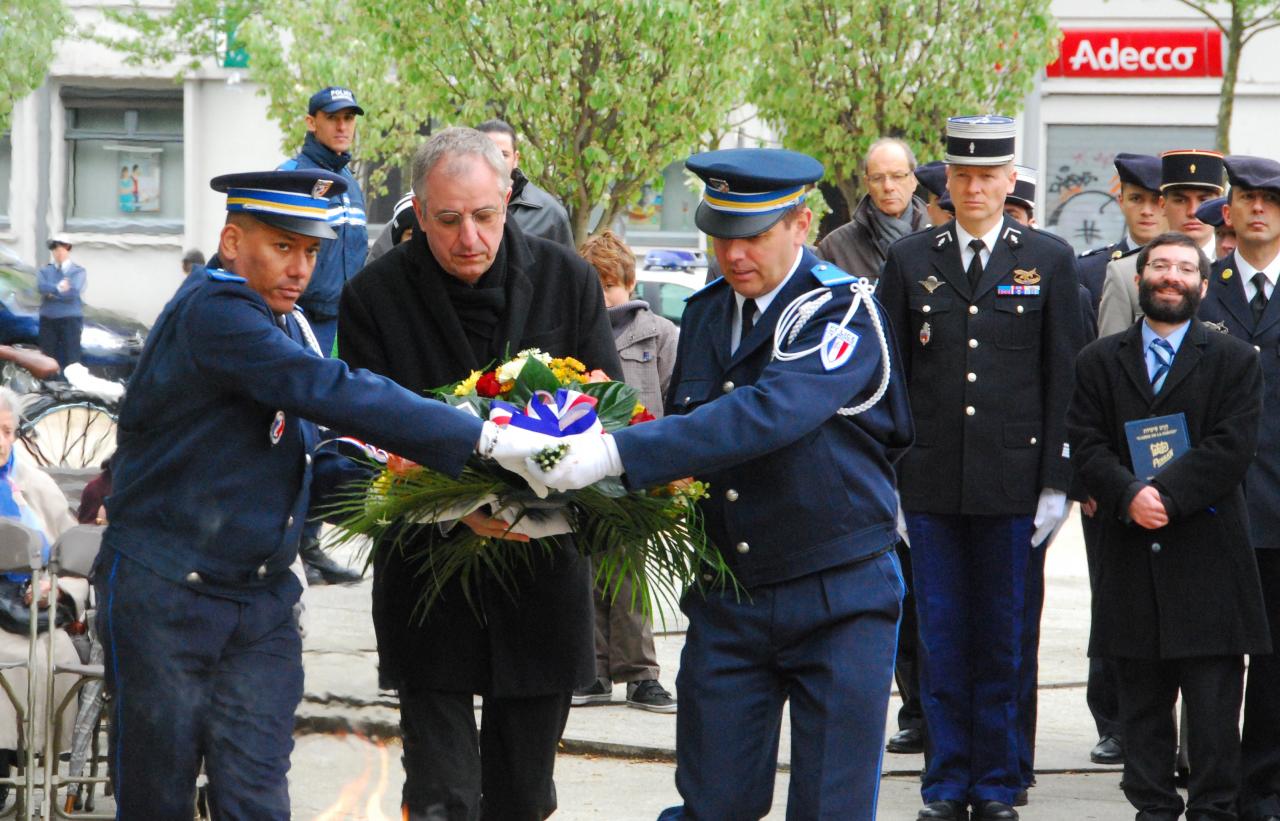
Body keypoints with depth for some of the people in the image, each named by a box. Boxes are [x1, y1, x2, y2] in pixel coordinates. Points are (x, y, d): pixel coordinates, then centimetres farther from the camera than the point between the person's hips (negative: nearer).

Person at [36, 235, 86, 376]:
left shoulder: (78, 272, 5)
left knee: (70, 359, -8)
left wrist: (51, 293, -5)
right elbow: (41, 286, -7)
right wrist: (58, 288, -16)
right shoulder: (44, 271, 14)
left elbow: (73, 292, -11)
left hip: (70, 319, -3)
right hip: (48, 320, 3)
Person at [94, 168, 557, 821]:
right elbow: (332, 394, -29)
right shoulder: (212, 312, -18)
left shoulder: (284, 326, 13)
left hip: (262, 598, 7)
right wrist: (482, 440, -32)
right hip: (164, 595, -7)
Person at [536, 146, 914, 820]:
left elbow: (768, 414, -31)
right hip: (727, 604, 5)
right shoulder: (705, 312, 8)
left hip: (840, 595, -5)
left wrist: (616, 454, -38)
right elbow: (683, 428, 19)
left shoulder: (843, 310, -15)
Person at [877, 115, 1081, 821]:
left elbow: (1062, 381, 3)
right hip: (930, 482, 1)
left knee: (1002, 637, 4)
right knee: (941, 635, 4)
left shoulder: (1049, 260, 4)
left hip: (1012, 481, -1)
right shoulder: (909, 260, 7)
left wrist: (1056, 483, -2)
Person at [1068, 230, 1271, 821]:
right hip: (1130, 555, 2)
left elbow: (1232, 448, -5)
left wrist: (1166, 495, -15)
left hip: (1208, 553, -2)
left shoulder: (1234, 361, 7)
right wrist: (1128, 495, -15)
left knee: (1212, 697, -4)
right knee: (1141, 695, 5)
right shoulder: (1100, 361, 12)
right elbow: (1085, 444, 3)